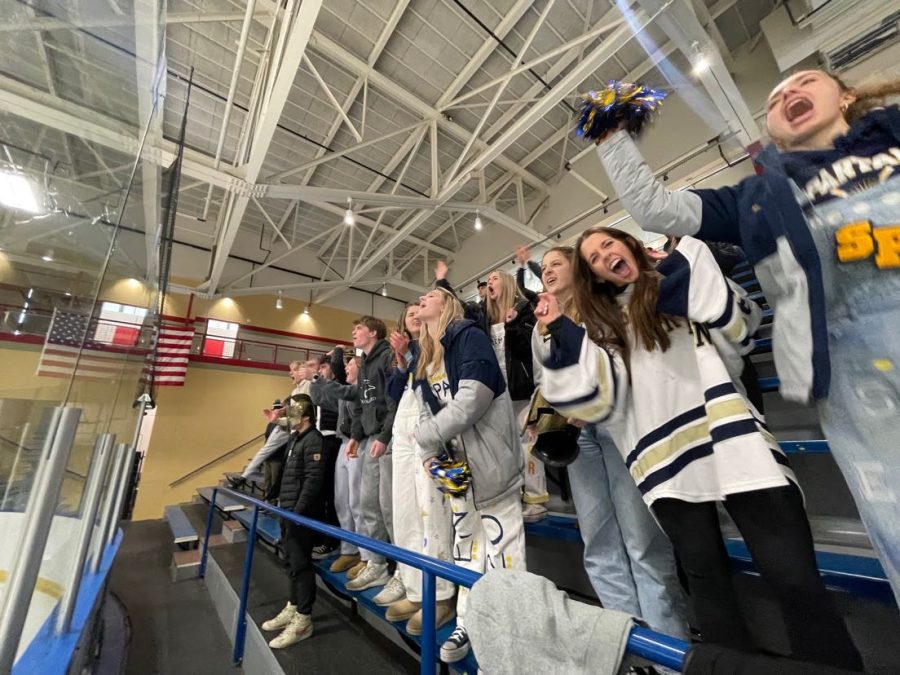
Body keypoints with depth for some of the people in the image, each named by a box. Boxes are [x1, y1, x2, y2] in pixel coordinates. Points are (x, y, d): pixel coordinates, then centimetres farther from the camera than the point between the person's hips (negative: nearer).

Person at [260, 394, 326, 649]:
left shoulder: (313, 440, -18)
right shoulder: (294, 439, 13)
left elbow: (313, 480, -24)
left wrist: (298, 510, -22)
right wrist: (282, 502, 18)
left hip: (302, 513, -10)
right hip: (289, 511, 10)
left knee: (301, 564, 1)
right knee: (292, 561, 20)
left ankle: (303, 620, 15)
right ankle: (292, 608, 37)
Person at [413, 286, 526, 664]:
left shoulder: (468, 336, -10)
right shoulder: (423, 358, 14)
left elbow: (474, 397, -23)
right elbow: (426, 411, 12)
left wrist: (426, 435, -15)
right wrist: (429, 454, -3)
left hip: (489, 459, -8)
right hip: (455, 461, 8)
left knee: (500, 540, 1)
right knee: (464, 540, 19)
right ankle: (468, 622, 37)